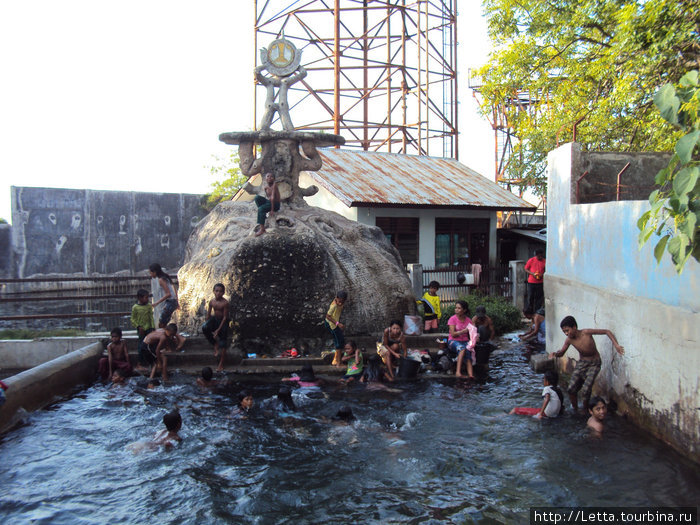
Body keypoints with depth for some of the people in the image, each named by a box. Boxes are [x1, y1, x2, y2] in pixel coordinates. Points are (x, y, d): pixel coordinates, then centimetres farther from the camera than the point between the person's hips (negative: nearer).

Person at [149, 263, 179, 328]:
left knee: (160, 324, -6)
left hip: (169, 302, -9)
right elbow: (175, 290, 18)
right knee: (163, 324, 12)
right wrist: (177, 302, 26)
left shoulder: (161, 280, -15)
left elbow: (168, 294, -22)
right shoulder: (166, 277, 12)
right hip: (174, 302, 9)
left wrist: (157, 303, -20)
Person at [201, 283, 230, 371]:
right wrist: (207, 324, 0)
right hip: (214, 319, 4)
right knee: (204, 327, -27)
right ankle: (215, 344, -6)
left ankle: (221, 364, 11)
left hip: (223, 321, -4)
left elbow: (225, 317, -19)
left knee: (223, 344, 0)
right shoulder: (211, 301, -7)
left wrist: (218, 329, -20)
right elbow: (208, 314, 4)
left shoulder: (225, 303, -21)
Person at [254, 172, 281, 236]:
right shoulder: (264, 186, 2)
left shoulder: (274, 185, -18)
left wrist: (272, 210, -26)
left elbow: (272, 198, -23)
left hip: (275, 204, -6)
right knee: (257, 197, -16)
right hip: (268, 201, 6)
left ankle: (262, 228, -21)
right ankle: (263, 215, -10)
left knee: (261, 209, -28)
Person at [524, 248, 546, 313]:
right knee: (530, 297, 1)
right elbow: (526, 269, 3)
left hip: (540, 283, 2)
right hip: (531, 282, -1)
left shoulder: (544, 261, 1)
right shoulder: (531, 260, -3)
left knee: (539, 298, 5)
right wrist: (532, 273, -13)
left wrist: (542, 275, -11)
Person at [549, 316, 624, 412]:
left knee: (585, 391, -17)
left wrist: (616, 345, -28)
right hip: (581, 363, 4)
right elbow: (561, 353, 4)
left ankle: (585, 412, 6)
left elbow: (607, 332, -16)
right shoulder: (569, 340, -10)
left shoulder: (586, 332, -23)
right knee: (571, 389, -6)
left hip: (594, 364, -4)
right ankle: (575, 410, 16)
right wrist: (555, 354, -19)